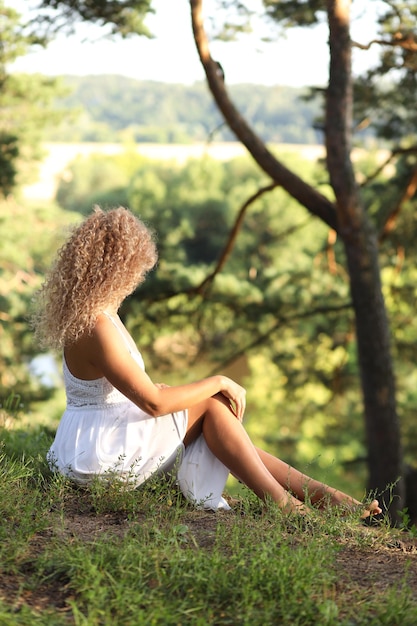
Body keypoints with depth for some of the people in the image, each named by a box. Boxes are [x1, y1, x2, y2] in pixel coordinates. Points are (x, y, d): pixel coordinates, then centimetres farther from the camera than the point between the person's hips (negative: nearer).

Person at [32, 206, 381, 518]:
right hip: (95, 453, -9)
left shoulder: (96, 312, 10)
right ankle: (279, 502, -11)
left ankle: (326, 495, -4)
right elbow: (153, 403, -23)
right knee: (213, 402, -11)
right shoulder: (97, 327, -23)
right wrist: (219, 383, -13)